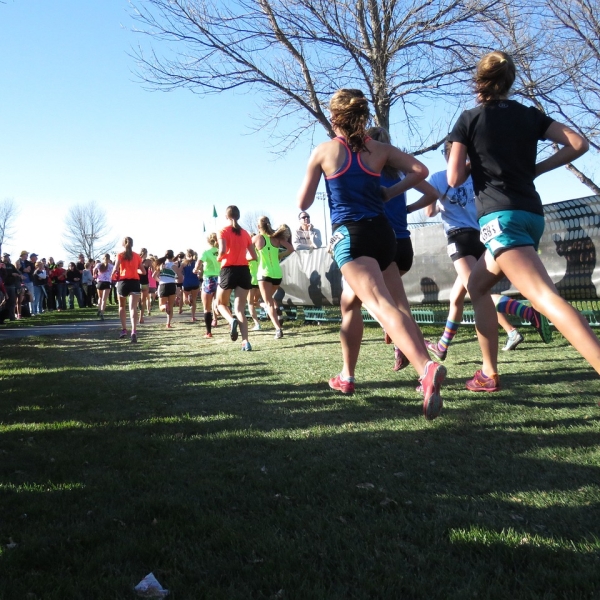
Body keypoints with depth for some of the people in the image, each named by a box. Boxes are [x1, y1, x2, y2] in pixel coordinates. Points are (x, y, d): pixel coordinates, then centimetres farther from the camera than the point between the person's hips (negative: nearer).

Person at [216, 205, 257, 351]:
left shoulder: (223, 231, -3)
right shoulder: (245, 233, 11)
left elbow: (222, 250, -19)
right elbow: (254, 256, 10)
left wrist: (219, 258, 1)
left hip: (229, 270, -4)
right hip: (244, 271, 4)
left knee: (221, 303, 18)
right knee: (240, 308, 4)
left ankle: (232, 321, -15)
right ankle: (245, 342, -10)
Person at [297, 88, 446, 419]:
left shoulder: (323, 151, 4)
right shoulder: (379, 149, 11)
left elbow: (303, 203, 8)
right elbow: (420, 170, 1)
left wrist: (312, 180, 29)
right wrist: (388, 193, 13)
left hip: (350, 235, -5)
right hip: (383, 233, 5)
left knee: (380, 305, -22)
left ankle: (426, 367, -45)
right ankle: (347, 376, 32)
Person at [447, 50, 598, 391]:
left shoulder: (469, 120, 3)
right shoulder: (530, 115, 15)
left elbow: (455, 179, 0)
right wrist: (536, 169, 15)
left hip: (500, 216, -7)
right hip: (533, 215, 7)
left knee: (545, 298, -21)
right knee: (478, 285, 22)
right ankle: (490, 373, 20)